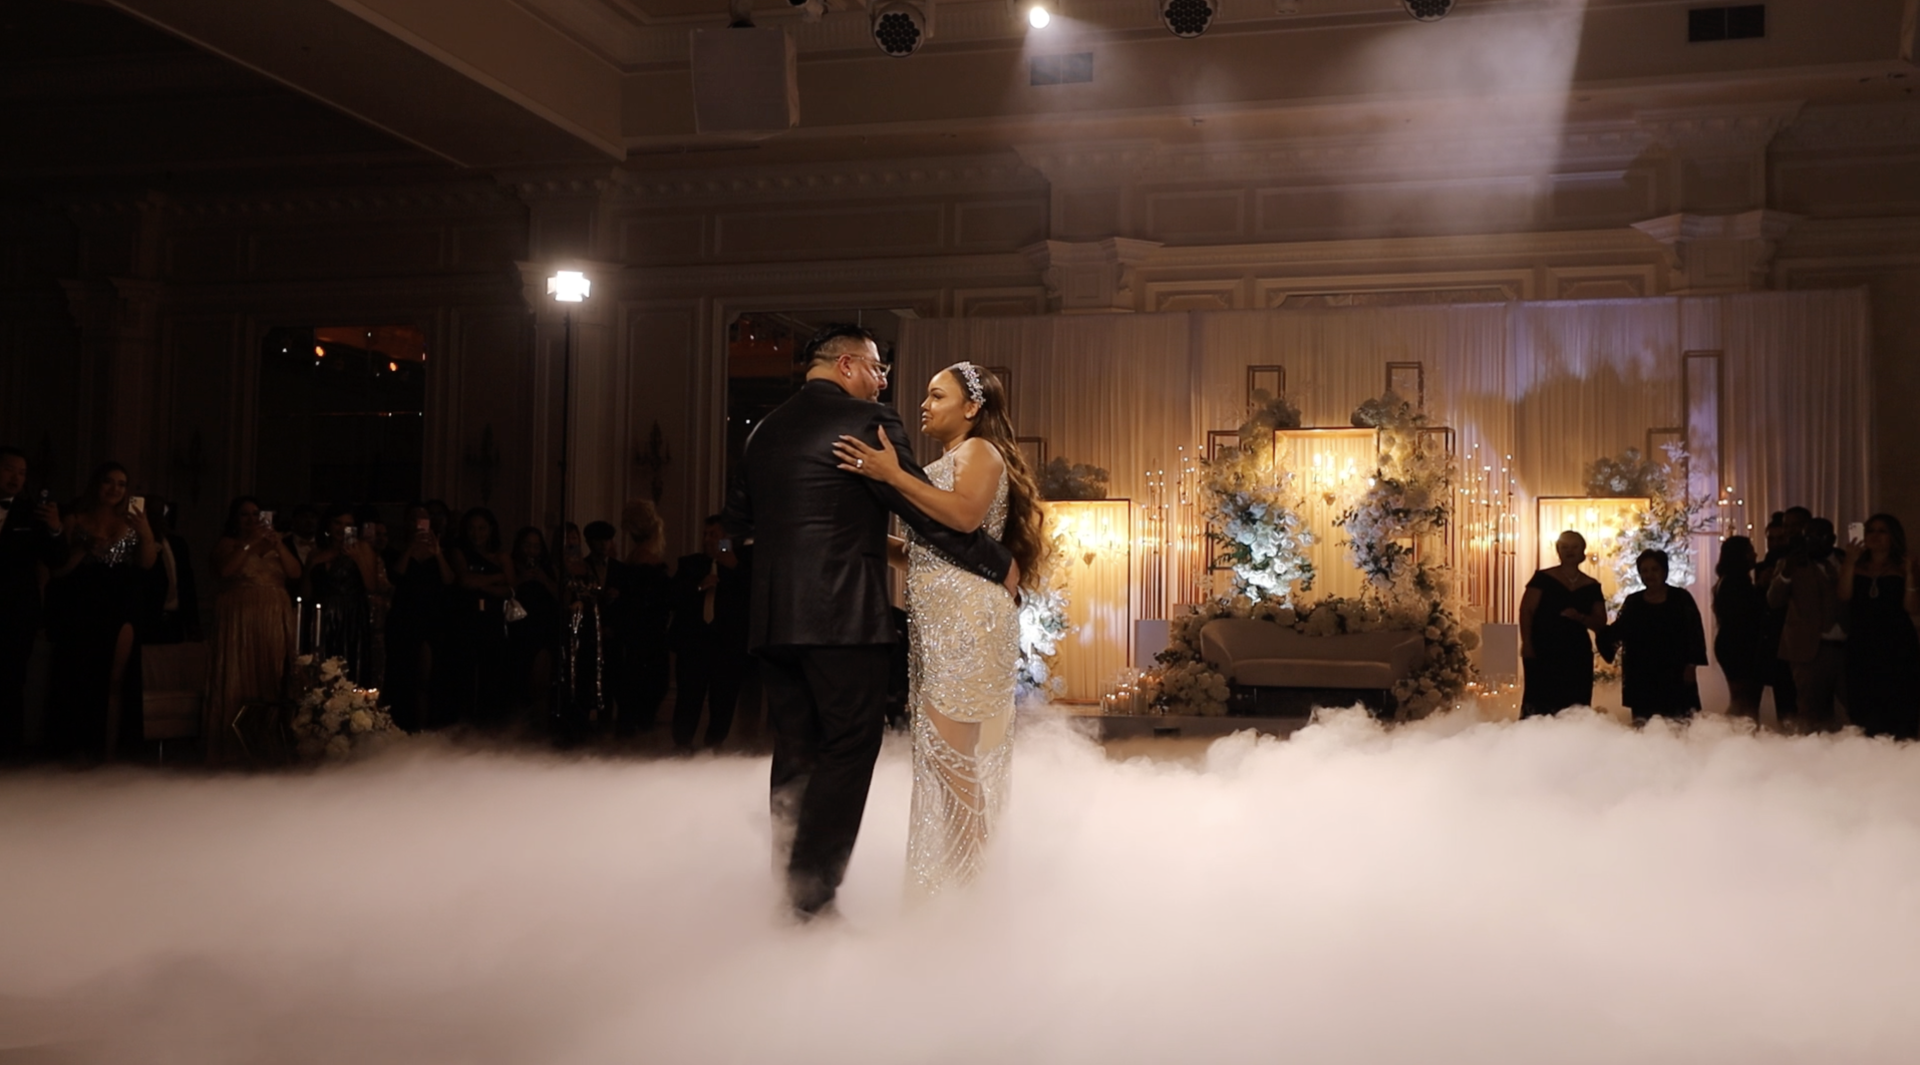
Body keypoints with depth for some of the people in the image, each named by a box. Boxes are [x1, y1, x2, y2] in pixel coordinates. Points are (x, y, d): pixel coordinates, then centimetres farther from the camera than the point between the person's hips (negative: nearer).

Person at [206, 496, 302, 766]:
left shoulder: (274, 544, 17)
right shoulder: (227, 544, 7)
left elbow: (295, 572, 5)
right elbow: (224, 570, -13)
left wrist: (277, 544, -4)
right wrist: (249, 543, -11)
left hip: (274, 622, 4)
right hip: (239, 621, -3)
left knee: (272, 680, 0)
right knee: (238, 681, -6)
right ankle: (235, 746, -5)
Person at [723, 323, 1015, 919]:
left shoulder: (764, 430, 15)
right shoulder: (865, 421, -5)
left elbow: (738, 523, 21)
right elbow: (931, 513, -6)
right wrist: (1001, 565, 3)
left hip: (773, 619, 7)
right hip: (843, 615, -7)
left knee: (795, 753, 12)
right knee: (848, 750, -2)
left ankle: (791, 892, 16)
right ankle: (813, 898, -5)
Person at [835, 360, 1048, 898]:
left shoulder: (979, 450, -2)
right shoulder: (944, 461, 24)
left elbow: (965, 515, -23)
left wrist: (893, 476, -24)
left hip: (966, 619, -9)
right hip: (935, 621, 9)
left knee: (951, 748, -9)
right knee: (943, 751, 9)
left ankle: (968, 879, -3)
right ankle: (949, 876, 15)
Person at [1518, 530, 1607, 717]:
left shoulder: (1592, 586, 11)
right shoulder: (1543, 578, 1)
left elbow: (1600, 623, 10)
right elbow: (1526, 611, -4)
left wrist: (1580, 617, -11)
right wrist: (1527, 644, -13)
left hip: (1577, 655, 4)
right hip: (1542, 652, -3)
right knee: (1537, 705, -10)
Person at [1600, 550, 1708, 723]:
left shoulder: (1681, 598, 4)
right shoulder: (1633, 602, 11)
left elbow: (1695, 633, 0)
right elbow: (1619, 630, 8)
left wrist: (1691, 665, -7)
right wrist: (1601, 631, -13)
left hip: (1674, 675, -2)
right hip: (1641, 677, 2)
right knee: (1643, 725, 0)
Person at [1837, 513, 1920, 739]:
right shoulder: (1855, 568, 13)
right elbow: (1844, 598, -5)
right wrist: (1850, 563, -10)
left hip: (1897, 648, -2)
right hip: (1862, 648, 2)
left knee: (1897, 711, -6)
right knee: (1864, 712, -1)